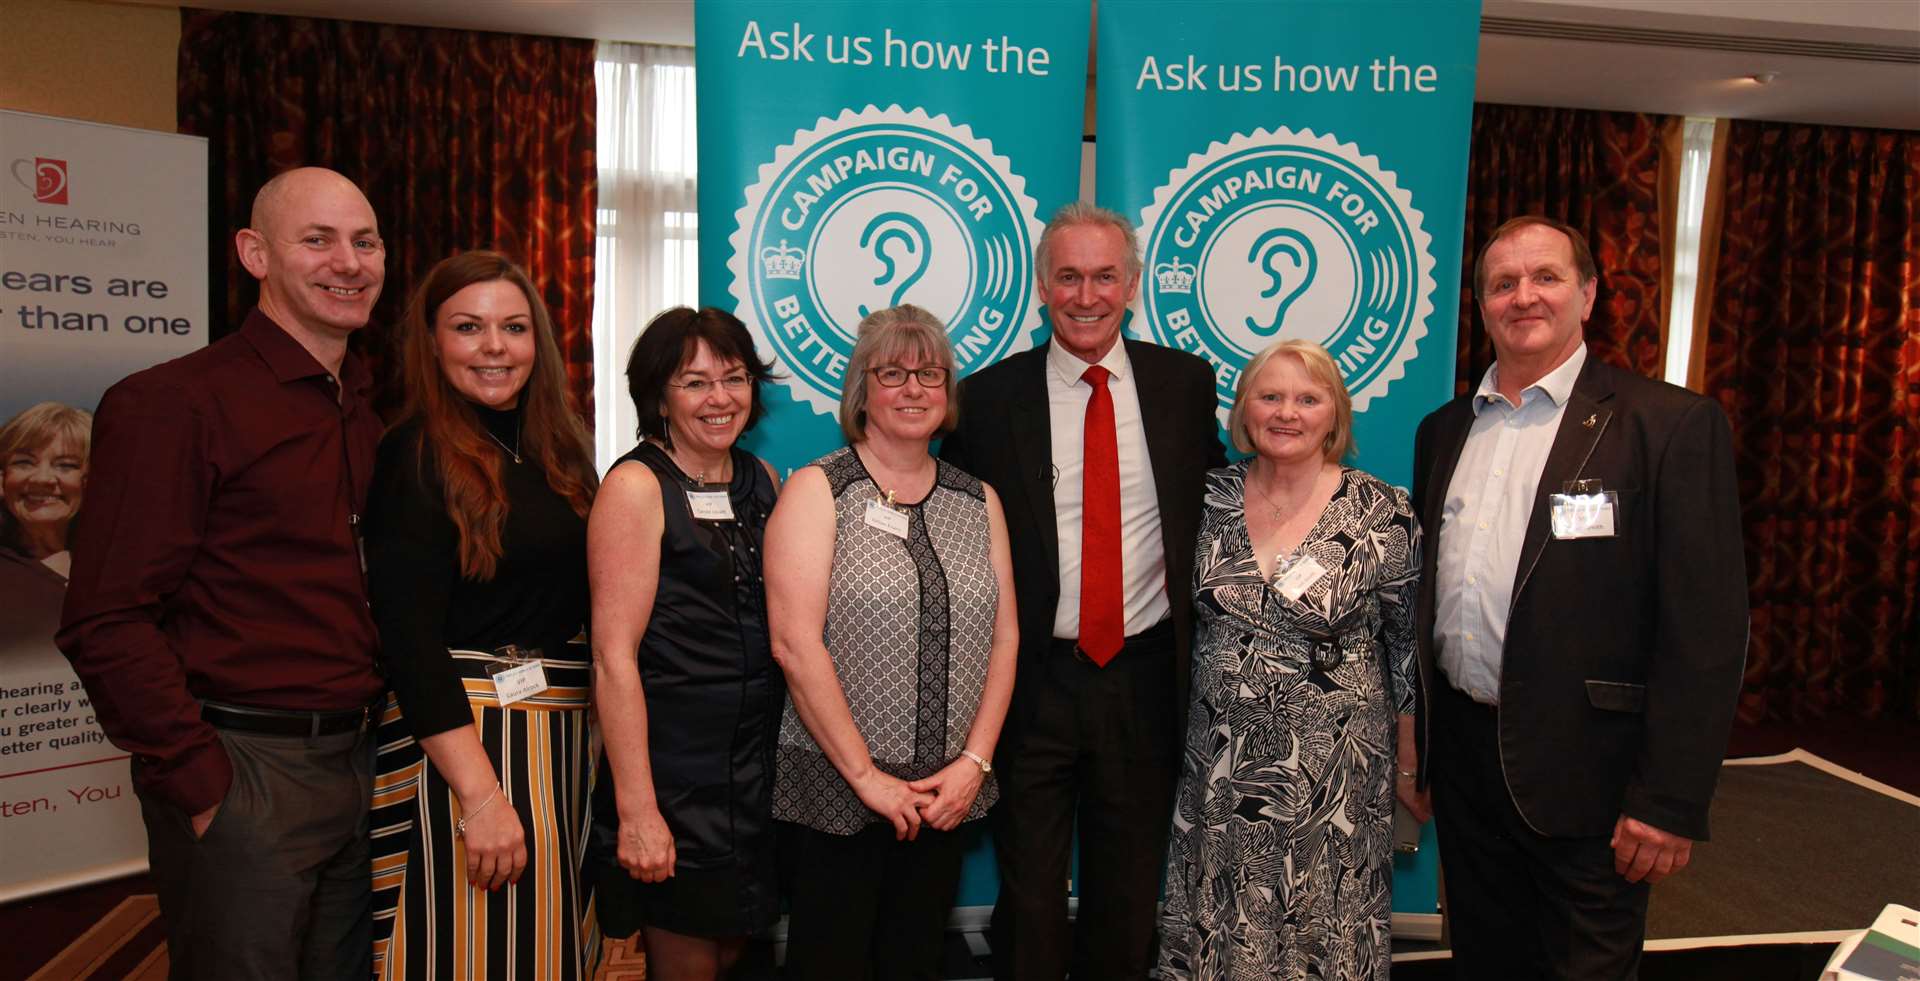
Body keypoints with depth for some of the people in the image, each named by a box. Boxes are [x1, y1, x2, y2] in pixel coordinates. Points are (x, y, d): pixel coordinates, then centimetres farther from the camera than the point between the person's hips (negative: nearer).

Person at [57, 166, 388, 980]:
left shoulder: (371, 415, 11)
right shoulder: (173, 404, -10)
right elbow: (105, 624, -14)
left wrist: (377, 745, 8)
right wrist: (200, 785, -14)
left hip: (355, 762, 7)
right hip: (242, 772, -6)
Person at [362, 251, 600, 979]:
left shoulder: (561, 454, 9)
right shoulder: (416, 457, -8)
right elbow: (410, 643, -15)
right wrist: (482, 793, -21)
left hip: (564, 736, 6)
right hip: (456, 737, -6)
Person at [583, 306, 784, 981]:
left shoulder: (762, 481, 8)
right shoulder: (637, 487, -10)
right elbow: (614, 657, -15)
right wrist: (636, 810, -19)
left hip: (760, 762, 6)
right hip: (675, 765, -6)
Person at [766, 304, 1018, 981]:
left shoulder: (979, 501, 9)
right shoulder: (816, 490, -5)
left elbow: (1003, 639, 7)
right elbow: (795, 643, -13)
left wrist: (974, 762, -3)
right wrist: (867, 776, -14)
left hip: (948, 793, 4)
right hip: (837, 790, -4)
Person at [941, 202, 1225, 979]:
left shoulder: (1186, 383, 1)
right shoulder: (989, 397, -4)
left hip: (1146, 676, 2)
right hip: (1032, 681, -1)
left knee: (1131, 892, 17)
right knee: (1029, 891, 13)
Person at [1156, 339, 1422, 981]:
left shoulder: (1383, 513, -8)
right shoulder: (1209, 500, 0)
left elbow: (1407, 646, -1)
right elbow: (1176, 619, 10)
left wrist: (1411, 764, 3)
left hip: (1333, 776, -2)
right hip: (1219, 769, 3)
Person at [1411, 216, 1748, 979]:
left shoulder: (1673, 425, -9)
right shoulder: (1443, 430, 9)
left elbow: (1705, 630, -13)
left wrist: (1669, 801, -15)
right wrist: (1413, 748, 12)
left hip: (1583, 773, -5)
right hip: (1462, 758, 5)